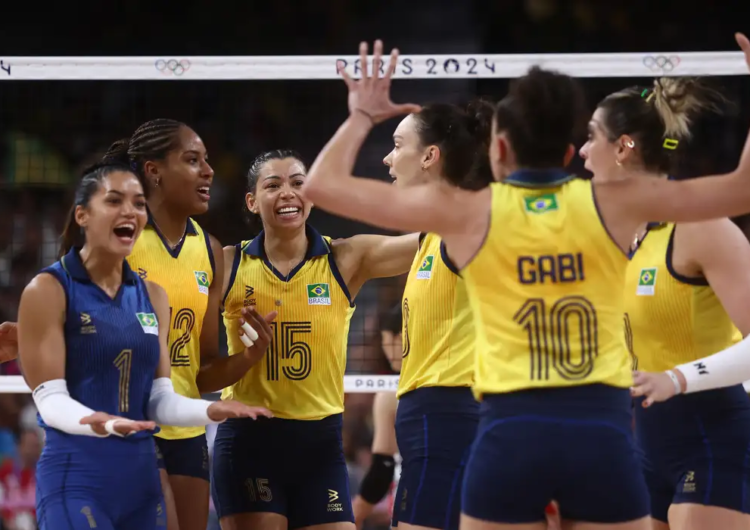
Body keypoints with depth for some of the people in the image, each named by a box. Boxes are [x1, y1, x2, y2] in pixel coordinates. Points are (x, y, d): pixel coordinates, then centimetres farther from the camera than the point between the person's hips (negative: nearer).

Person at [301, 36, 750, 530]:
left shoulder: (466, 212, 2)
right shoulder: (614, 203, 4)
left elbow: (323, 185, 8)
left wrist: (363, 116, 24)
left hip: (511, 436, -1)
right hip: (602, 434, 1)